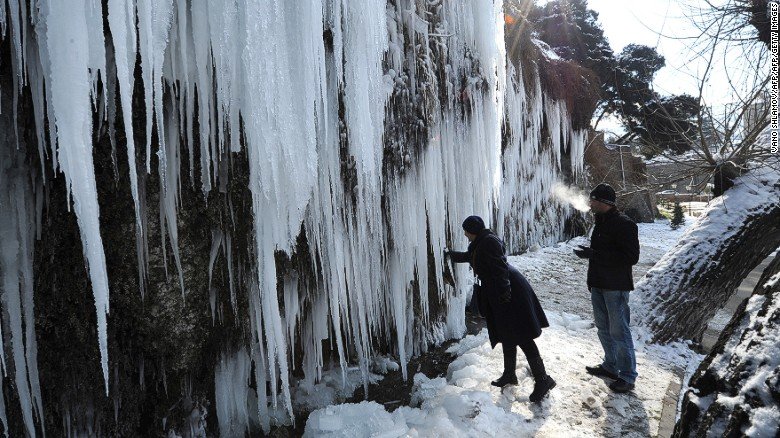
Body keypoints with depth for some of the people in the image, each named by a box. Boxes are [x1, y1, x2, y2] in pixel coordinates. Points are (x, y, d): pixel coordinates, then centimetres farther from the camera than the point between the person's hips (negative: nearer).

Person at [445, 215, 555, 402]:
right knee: (507, 337, 16)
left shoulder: (489, 241, -13)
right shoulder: (478, 245, 17)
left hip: (511, 294, -10)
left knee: (521, 337, -10)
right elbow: (468, 256, 36)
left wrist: (504, 290, -24)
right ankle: (509, 375, 27)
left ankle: (543, 380, -6)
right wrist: (450, 254, 45)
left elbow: (499, 266, -21)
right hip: (498, 296, 10)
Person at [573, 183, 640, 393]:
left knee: (619, 331, -4)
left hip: (615, 287, -9)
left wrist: (593, 254, -25)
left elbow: (631, 257, -22)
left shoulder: (623, 224, -16)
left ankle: (627, 376, 7)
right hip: (599, 285, 9)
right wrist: (592, 280, 21)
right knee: (604, 328, 17)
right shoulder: (600, 222, 12)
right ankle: (610, 366, 31)